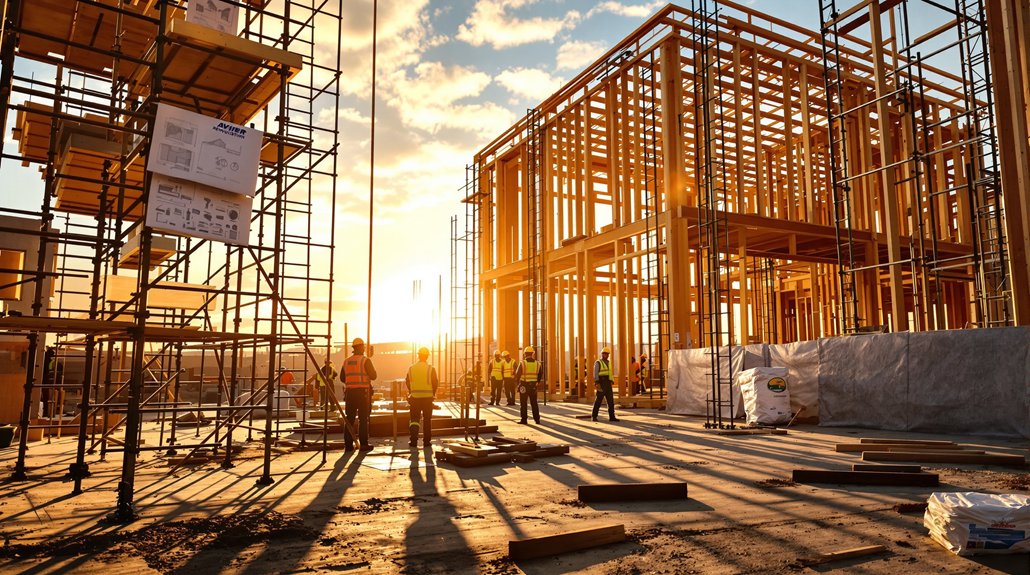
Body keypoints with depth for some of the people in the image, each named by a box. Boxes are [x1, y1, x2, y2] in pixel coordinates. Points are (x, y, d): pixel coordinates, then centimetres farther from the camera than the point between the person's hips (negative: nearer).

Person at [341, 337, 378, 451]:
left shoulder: (346, 361, 9)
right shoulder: (365, 361, -7)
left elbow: (342, 378, 13)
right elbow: (373, 376, -7)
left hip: (349, 392, 5)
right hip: (363, 392, -4)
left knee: (349, 418, 8)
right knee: (363, 419, 1)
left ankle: (348, 444, 8)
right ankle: (364, 444, 1)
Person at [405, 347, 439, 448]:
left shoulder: (411, 368, -2)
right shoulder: (431, 369, -9)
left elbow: (407, 382, 5)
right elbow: (436, 383, -5)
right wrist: (433, 393, 11)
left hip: (415, 397, 1)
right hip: (428, 397, -1)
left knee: (414, 419, 9)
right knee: (427, 420, 10)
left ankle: (413, 441, -1)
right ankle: (426, 441, 12)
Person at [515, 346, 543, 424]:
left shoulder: (522, 363, -11)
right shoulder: (538, 364, 1)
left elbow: (517, 374, -6)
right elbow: (540, 375, 9)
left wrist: (517, 383, 9)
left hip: (524, 385, -3)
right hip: (533, 385, 3)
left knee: (523, 403, 4)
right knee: (534, 403, 11)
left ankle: (524, 419, 4)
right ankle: (537, 419, 11)